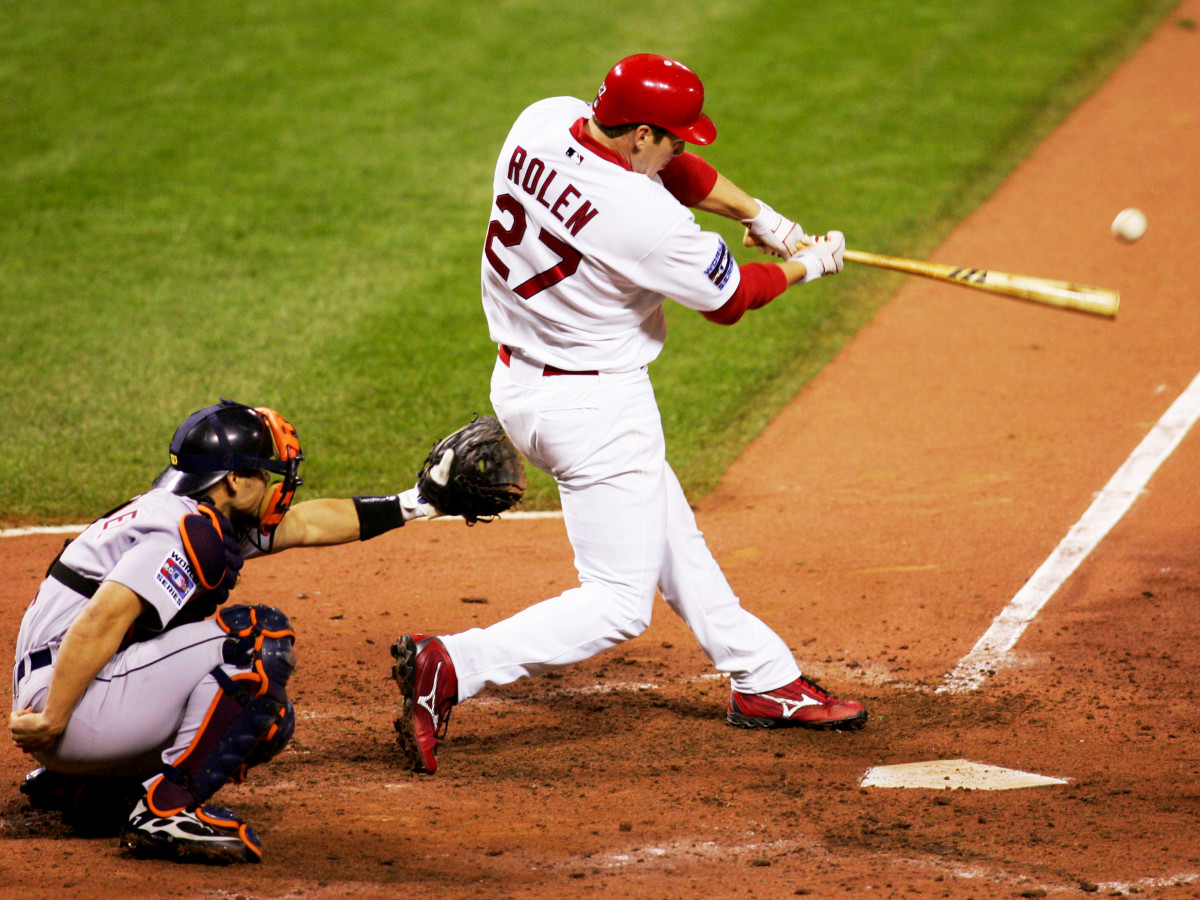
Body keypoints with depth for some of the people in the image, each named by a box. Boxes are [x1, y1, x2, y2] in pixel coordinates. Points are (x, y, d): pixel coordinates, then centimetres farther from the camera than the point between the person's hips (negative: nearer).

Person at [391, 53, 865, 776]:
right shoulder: (647, 220, -29)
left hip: (518, 383, 10)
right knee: (619, 605, -3)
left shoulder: (544, 121, -9)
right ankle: (451, 667, -17)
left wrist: (762, 216, 6)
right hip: (596, 409, -10)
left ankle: (766, 680, 36)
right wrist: (806, 267, 8)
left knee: (672, 540, 23)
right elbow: (727, 297, -10)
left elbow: (677, 171, 9)